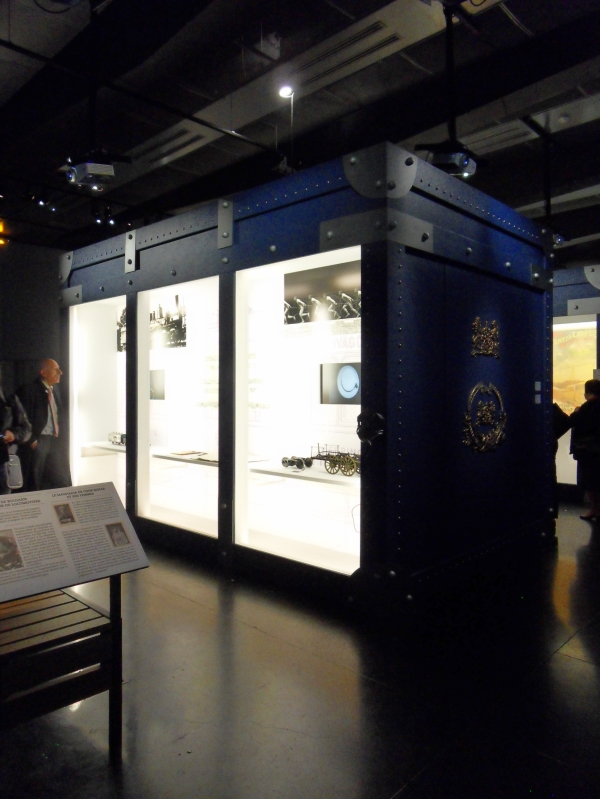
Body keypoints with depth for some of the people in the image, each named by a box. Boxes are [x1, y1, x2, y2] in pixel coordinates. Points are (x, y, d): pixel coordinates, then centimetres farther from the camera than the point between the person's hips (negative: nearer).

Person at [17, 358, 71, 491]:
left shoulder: (54, 391, 16)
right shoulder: (29, 390, -9)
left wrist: (60, 439, 10)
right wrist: (31, 441, -14)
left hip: (54, 441, 7)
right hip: (37, 442, -7)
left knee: (61, 482, 8)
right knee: (33, 485, 1)